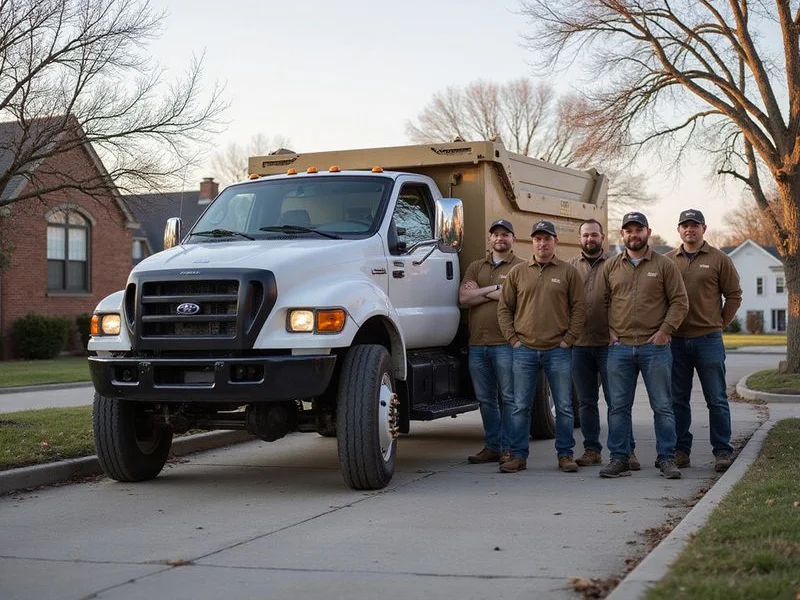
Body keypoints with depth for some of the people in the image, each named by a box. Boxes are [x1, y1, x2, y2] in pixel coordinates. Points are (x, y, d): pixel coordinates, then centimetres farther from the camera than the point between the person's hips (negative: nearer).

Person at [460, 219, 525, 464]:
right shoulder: (476, 267, 18)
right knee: (486, 399, 9)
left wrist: (479, 292, -5)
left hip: (505, 343, -5)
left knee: (510, 398, -3)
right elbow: (464, 297, 3)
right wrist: (495, 289, -6)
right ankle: (492, 446, 16)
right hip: (477, 343, 5)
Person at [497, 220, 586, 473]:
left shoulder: (568, 272, 4)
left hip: (558, 350, -1)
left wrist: (568, 339, -4)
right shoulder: (517, 273, 8)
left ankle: (565, 454, 14)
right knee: (519, 407, 3)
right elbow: (504, 308, 10)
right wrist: (512, 338, 1)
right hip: (524, 350, 1)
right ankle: (517, 455, 9)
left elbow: (579, 308, 3)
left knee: (564, 406, 4)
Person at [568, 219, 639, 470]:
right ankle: (591, 450, 17)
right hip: (579, 344, 3)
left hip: (608, 343, -3)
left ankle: (626, 450, 3)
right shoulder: (569, 267, 10)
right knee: (586, 401, 9)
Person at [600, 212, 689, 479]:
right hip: (619, 347, 2)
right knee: (618, 406, 4)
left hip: (655, 347, -2)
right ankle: (619, 459, 11)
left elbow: (680, 301, 1)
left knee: (662, 406, 2)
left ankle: (666, 459, 9)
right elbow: (603, 302, 15)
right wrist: (609, 330, 3)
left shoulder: (664, 265, 3)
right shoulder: (611, 267, 10)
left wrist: (665, 330, -7)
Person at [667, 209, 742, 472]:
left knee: (716, 399, 1)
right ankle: (681, 450, 15)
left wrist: (720, 323, 4)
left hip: (708, 340, -2)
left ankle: (722, 451, 8)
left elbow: (734, 295, 6)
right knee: (678, 400, 7)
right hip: (676, 340, 2)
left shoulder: (719, 259, 3)